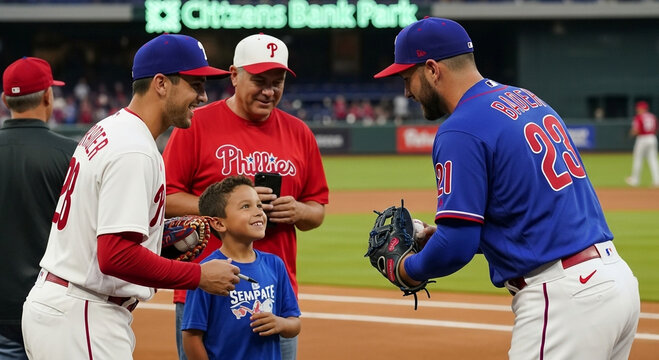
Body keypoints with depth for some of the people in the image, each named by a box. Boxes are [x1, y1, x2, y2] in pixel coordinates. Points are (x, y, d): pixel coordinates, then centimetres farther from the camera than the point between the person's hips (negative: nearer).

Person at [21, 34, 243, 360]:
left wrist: (165, 235, 10)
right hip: (84, 319, -10)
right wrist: (199, 276, -18)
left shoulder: (104, 131, 14)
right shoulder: (134, 151, -19)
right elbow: (115, 255, -26)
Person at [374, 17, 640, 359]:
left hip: (561, 296, -9)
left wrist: (407, 268, 6)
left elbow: (457, 247, -15)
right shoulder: (530, 100, 17)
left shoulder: (461, 132, -11)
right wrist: (439, 236, 21)